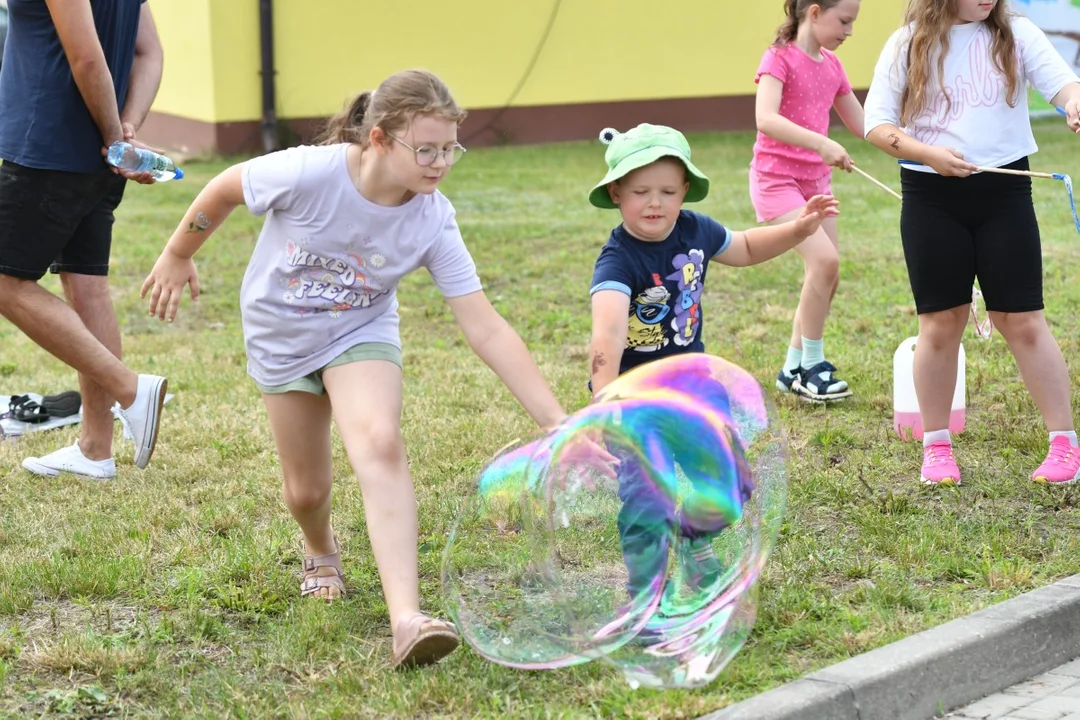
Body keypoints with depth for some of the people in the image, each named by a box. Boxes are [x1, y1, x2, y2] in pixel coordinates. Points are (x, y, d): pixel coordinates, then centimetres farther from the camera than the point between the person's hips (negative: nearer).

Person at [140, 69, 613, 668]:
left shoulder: (433, 221, -25)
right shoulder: (308, 173, -32)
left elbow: (486, 330, -25)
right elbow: (224, 190, -12)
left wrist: (557, 422, -29)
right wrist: (177, 257, 3)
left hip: (361, 333, 0)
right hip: (281, 336, 0)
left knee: (381, 444, -29)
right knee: (307, 488, 8)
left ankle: (406, 619, -35)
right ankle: (321, 554, 47)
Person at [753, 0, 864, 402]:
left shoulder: (832, 65, 9)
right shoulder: (780, 58, -12)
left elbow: (861, 124, 18)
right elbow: (766, 119, -29)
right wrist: (821, 143, -39)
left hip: (817, 180, 8)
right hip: (776, 178, -8)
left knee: (828, 276, 5)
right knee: (825, 260, -21)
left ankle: (794, 369, 18)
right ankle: (812, 365, -7)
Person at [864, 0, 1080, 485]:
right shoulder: (908, 44, 1)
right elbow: (876, 124, 0)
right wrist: (927, 153, -16)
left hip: (1005, 191, 0)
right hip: (931, 198, 0)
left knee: (1023, 321, 0)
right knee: (940, 323, 5)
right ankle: (936, 446, 19)